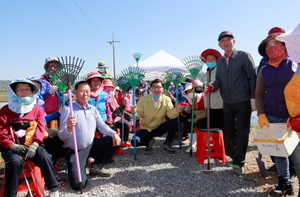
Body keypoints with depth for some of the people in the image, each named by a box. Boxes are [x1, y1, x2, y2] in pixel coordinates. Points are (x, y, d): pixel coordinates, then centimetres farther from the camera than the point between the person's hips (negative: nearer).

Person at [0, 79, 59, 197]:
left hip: (31, 145, 1)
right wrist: (13, 146, -18)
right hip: (12, 146, -1)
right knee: (15, 161, -33)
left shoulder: (37, 109, 7)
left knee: (45, 157, -25)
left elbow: (40, 129, 2)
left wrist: (34, 145, -15)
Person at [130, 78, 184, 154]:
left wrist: (176, 111, -43)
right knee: (134, 142, -25)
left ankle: (167, 144, -4)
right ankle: (149, 140, 10)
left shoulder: (166, 99, -7)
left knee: (175, 121, -25)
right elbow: (138, 115, -13)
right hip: (146, 129, 0)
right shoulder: (143, 99, -9)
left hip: (160, 128, 1)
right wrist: (135, 113, -37)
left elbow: (171, 115, -19)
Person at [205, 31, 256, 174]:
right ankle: (234, 158, 28)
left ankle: (239, 163, 9)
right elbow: (219, 80, 11)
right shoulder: (220, 61, 11)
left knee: (241, 133, -1)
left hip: (243, 102, -6)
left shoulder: (244, 56, -6)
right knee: (229, 132, 12)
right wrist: (212, 86, -12)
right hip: (227, 103, 6)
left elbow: (253, 78, -8)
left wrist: (253, 98, -12)